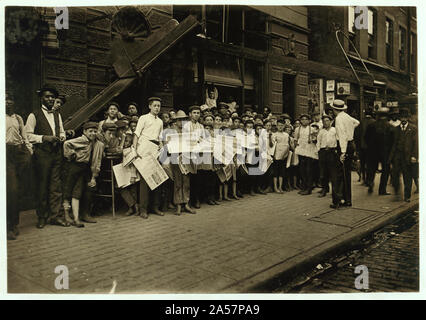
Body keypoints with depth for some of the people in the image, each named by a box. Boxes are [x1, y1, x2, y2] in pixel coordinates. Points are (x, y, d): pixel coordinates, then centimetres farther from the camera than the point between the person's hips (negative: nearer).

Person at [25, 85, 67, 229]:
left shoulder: (57, 114, 17)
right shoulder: (34, 115, -1)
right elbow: (27, 135, -6)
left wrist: (61, 137, 4)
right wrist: (44, 138, -15)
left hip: (57, 153, 5)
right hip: (42, 154, -5)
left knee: (56, 186, 5)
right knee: (42, 186, 1)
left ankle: (54, 216, 12)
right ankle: (42, 217, 12)